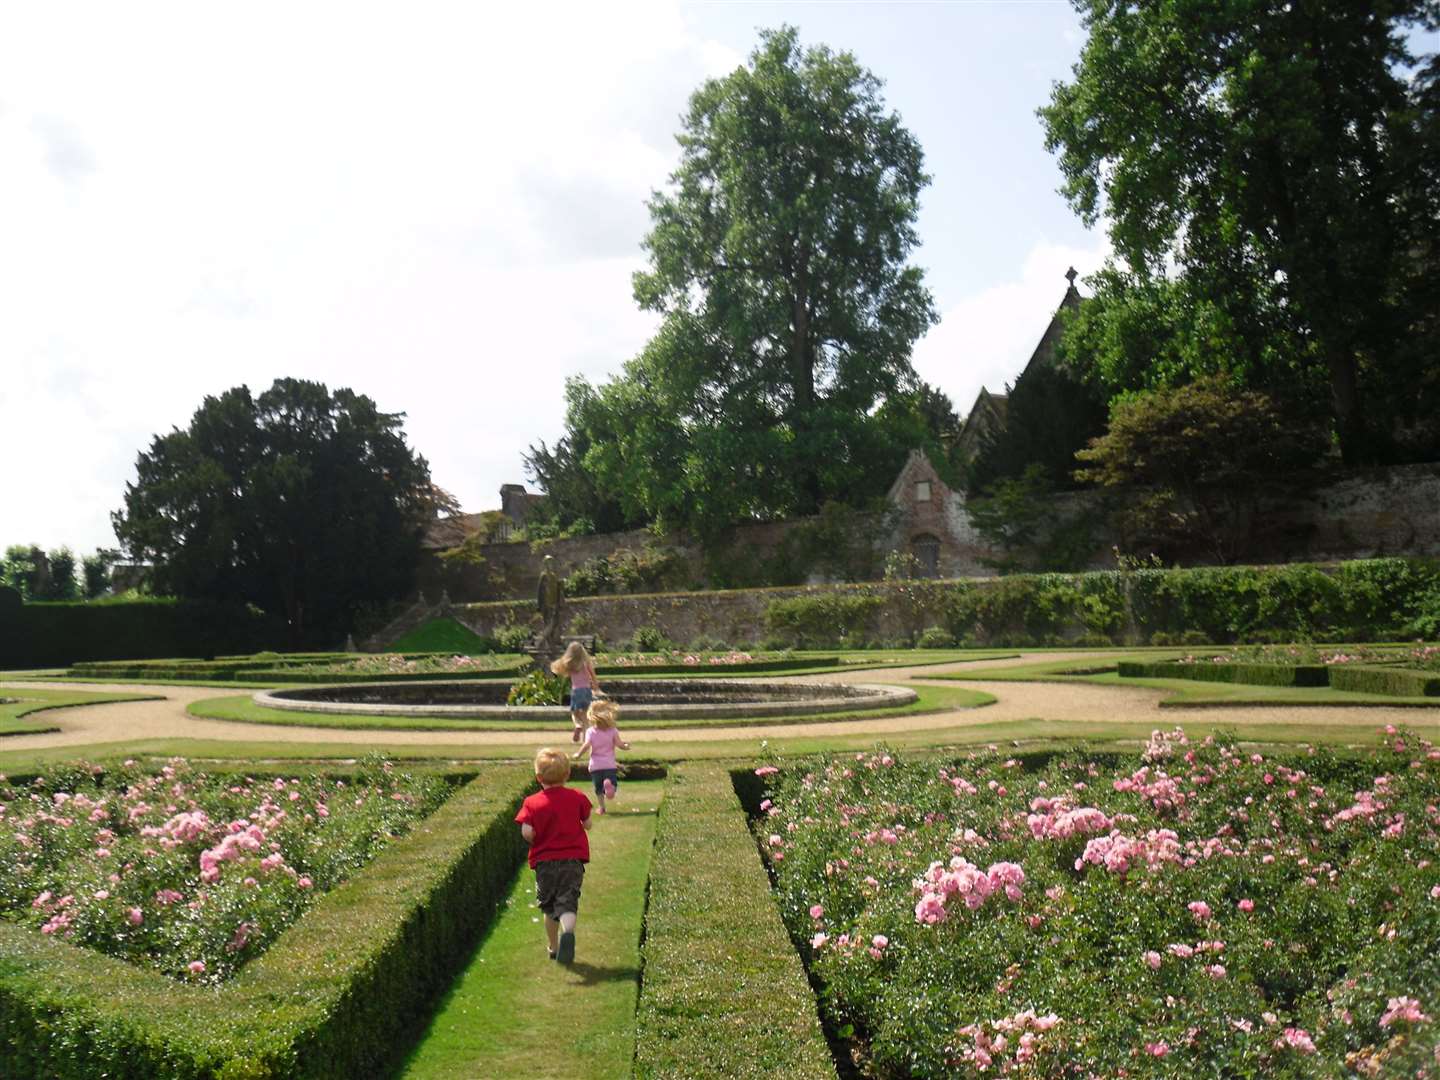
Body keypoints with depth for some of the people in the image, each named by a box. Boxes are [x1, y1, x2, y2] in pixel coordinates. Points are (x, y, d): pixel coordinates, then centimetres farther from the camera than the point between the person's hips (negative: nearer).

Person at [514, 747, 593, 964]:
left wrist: (536, 843, 6)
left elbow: (527, 833, -15)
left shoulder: (532, 803, -5)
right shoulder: (577, 797, -1)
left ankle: (554, 947, 28)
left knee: (549, 906, 18)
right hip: (573, 859, 0)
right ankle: (568, 931, -35)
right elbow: (588, 825, 7)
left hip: (544, 861, 1)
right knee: (567, 903, -6)